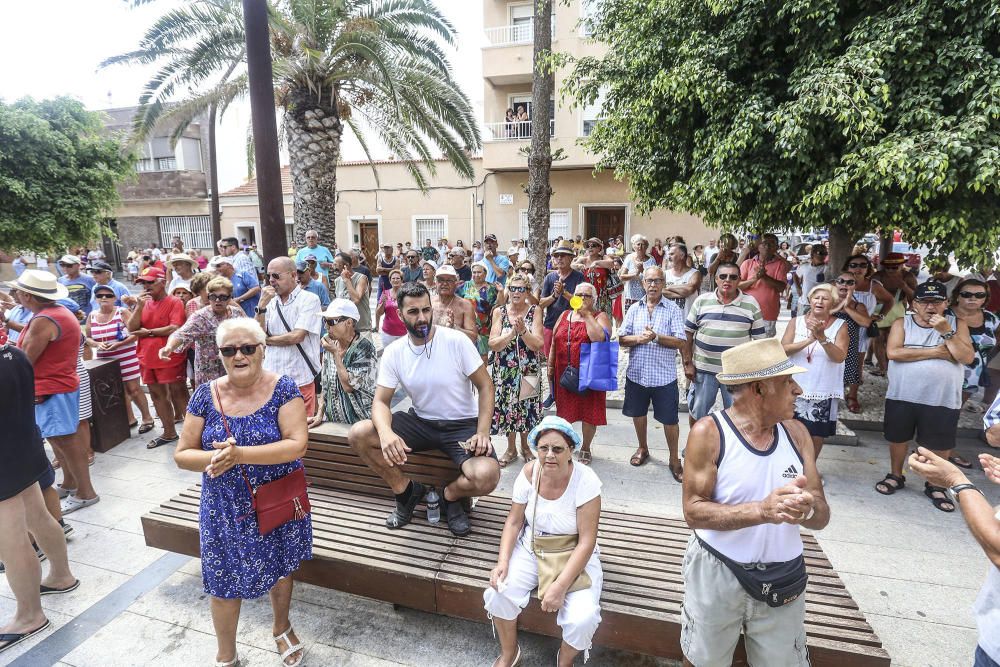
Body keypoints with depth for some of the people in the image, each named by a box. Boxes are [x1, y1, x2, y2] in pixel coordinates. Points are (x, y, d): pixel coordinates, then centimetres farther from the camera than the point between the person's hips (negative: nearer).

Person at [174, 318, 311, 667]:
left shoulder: (283, 388, -15)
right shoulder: (206, 395, -7)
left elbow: (298, 444, -23)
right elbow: (182, 454, -3)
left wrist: (239, 454, -31)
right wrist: (214, 457, -24)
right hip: (225, 510, 2)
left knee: (280, 570, 19)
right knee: (224, 583, 13)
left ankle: (282, 628, 49)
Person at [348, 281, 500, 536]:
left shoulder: (457, 341, -15)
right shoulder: (393, 352, -5)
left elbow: (485, 386, -10)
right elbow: (381, 401, -6)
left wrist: (482, 433, -22)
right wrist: (386, 432, -30)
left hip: (462, 424, -3)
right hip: (420, 421, 4)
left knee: (487, 476, -31)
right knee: (358, 434, -16)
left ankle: (450, 496, 8)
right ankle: (407, 490, 7)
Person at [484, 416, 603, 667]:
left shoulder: (585, 480, -24)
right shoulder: (529, 474, -13)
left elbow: (586, 541, -21)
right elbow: (514, 521, -2)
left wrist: (561, 586, -26)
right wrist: (503, 561, -16)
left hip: (575, 556, -3)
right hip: (531, 549, 3)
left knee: (583, 619, -24)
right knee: (498, 593, -17)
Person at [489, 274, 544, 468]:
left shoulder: (535, 311, -4)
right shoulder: (499, 311, -1)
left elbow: (539, 344, -11)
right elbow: (492, 344, -10)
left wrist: (523, 331, -26)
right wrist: (512, 332, -23)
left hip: (528, 370, 0)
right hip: (504, 370, 1)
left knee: (527, 407, 9)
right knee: (507, 406, 8)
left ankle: (525, 446, 33)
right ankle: (511, 449, 29)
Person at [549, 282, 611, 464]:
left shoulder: (600, 317, -3)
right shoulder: (564, 315, 10)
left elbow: (599, 338, -23)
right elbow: (554, 341, 15)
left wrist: (586, 314, -17)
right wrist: (550, 364, 11)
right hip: (564, 372, 4)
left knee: (588, 412, 6)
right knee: (564, 410, 15)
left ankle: (586, 448, 26)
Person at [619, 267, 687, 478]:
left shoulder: (673, 309, -5)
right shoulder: (635, 309, 5)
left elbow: (681, 343, -11)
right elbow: (622, 339, 1)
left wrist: (656, 337, -22)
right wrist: (638, 338, -18)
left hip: (664, 376, -3)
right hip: (637, 373, 3)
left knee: (669, 419, 6)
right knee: (638, 413, 18)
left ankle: (674, 459, 25)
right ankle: (642, 448, 41)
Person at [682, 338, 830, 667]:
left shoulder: (796, 433, -4)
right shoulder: (709, 432, -19)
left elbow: (822, 515, -2)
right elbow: (694, 510, -20)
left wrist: (807, 509, -25)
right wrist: (762, 510, -31)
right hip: (717, 574, -3)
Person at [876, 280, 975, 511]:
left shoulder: (957, 324, 3)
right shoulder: (902, 323, -1)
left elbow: (967, 357, -9)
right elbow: (893, 352, -16)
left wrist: (946, 332, -17)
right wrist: (935, 352, -16)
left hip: (943, 400, 1)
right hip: (902, 396, 0)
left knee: (940, 445, 10)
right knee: (897, 438, 14)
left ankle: (934, 485, 31)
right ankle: (896, 476, 34)